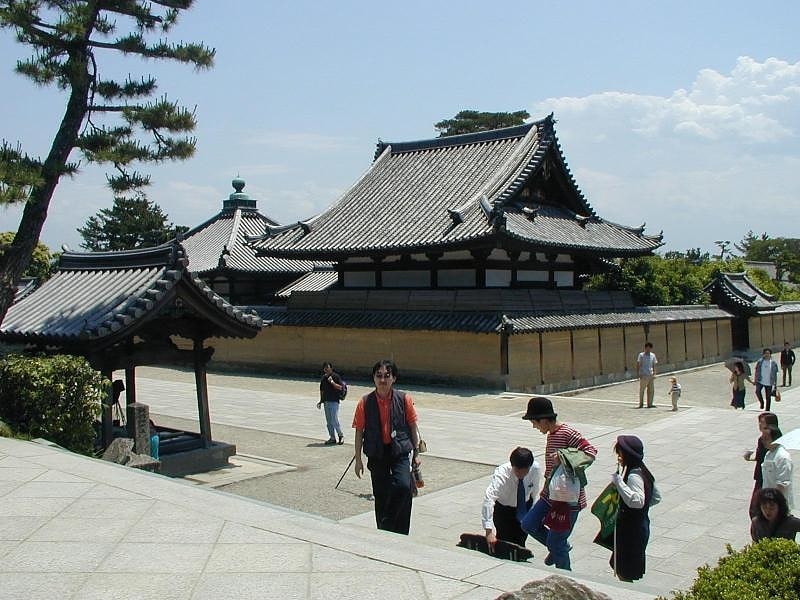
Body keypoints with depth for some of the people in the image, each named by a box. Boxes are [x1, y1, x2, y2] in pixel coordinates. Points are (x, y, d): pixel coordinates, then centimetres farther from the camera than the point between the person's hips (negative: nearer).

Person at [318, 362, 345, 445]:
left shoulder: (336, 376, -6)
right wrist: (321, 401, 18)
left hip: (334, 401, -7)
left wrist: (332, 382, -20)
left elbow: (340, 387, -11)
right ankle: (332, 438, 17)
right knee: (329, 422, 9)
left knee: (334, 421, -9)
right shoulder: (323, 378, 12)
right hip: (326, 402, 7)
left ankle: (341, 436, 9)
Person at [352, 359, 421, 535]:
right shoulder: (365, 402, -4)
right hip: (376, 455, 1)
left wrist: (416, 453, 7)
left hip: (400, 452, -1)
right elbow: (359, 432, 3)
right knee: (380, 495, 9)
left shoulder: (404, 399, -4)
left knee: (403, 486, -22)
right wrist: (358, 459, 4)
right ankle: (383, 533, 26)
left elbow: (413, 426, 5)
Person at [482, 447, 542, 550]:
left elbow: (534, 491, -3)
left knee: (520, 542, 3)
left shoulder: (536, 469, -25)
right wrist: (489, 531, -57)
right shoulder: (502, 473, -36)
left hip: (524, 507, 3)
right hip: (503, 510, -3)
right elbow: (488, 499, -49)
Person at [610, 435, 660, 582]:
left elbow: (637, 501, -37)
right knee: (619, 567, 20)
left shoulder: (634, 476, -22)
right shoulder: (643, 471, 8)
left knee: (623, 573, 1)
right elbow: (656, 498, 18)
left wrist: (619, 482, -34)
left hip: (631, 531, -10)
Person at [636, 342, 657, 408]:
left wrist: (654, 373, 6)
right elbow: (638, 365, -4)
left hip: (650, 376, 4)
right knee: (641, 390, 0)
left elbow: (654, 365, 16)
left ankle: (649, 404, 11)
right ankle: (641, 404, 9)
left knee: (651, 390, 4)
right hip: (643, 376, -4)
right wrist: (639, 374, -12)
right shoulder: (641, 355, -2)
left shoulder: (652, 355, 10)